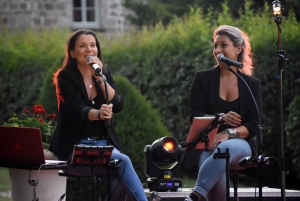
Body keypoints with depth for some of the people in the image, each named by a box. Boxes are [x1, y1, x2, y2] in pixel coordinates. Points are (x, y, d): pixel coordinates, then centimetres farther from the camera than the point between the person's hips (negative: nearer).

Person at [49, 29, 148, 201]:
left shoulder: (105, 73, 9)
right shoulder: (65, 77, -6)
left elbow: (118, 106, -5)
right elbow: (78, 109, -22)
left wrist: (100, 78, -17)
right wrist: (99, 114, -43)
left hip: (103, 143, 5)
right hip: (75, 145, -5)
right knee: (123, 161, -29)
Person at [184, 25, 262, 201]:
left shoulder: (252, 84, 11)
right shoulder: (203, 79, 10)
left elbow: (253, 126, 2)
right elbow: (195, 118, 2)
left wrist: (229, 133, -18)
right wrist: (220, 118, -17)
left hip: (241, 145, 0)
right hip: (207, 144, 0)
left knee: (225, 148, -40)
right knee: (217, 180, -37)